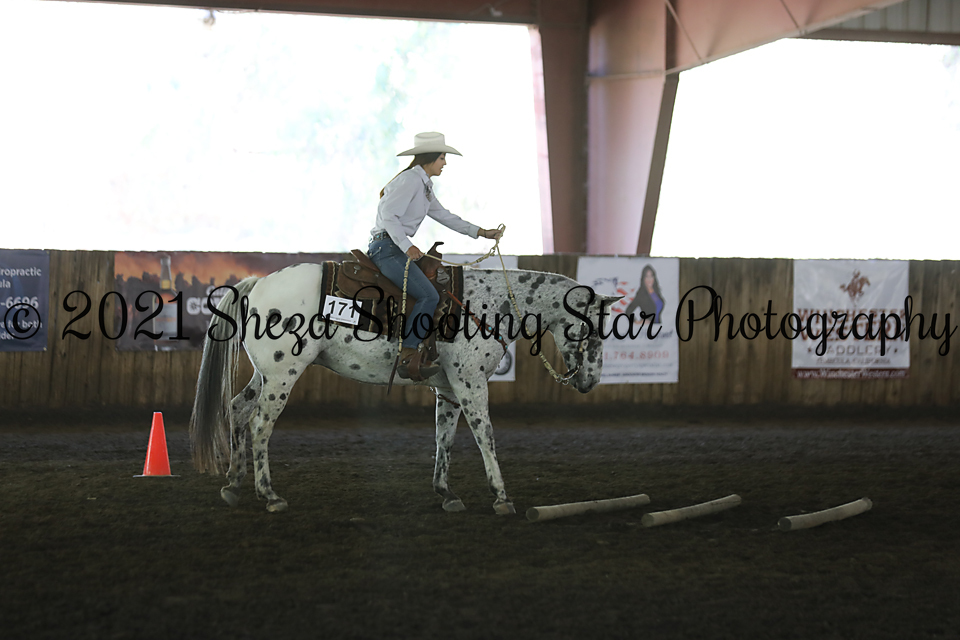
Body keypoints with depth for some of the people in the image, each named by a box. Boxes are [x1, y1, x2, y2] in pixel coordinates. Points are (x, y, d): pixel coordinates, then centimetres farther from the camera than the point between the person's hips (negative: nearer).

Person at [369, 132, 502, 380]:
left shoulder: (424, 186, 20)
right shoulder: (410, 180, -11)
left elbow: (444, 216, 24)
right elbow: (388, 214, -21)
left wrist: (481, 232, 20)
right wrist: (407, 246, -28)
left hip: (395, 248, 11)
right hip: (387, 248, -11)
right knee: (429, 296, -21)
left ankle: (418, 356, 5)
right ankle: (408, 357, -26)